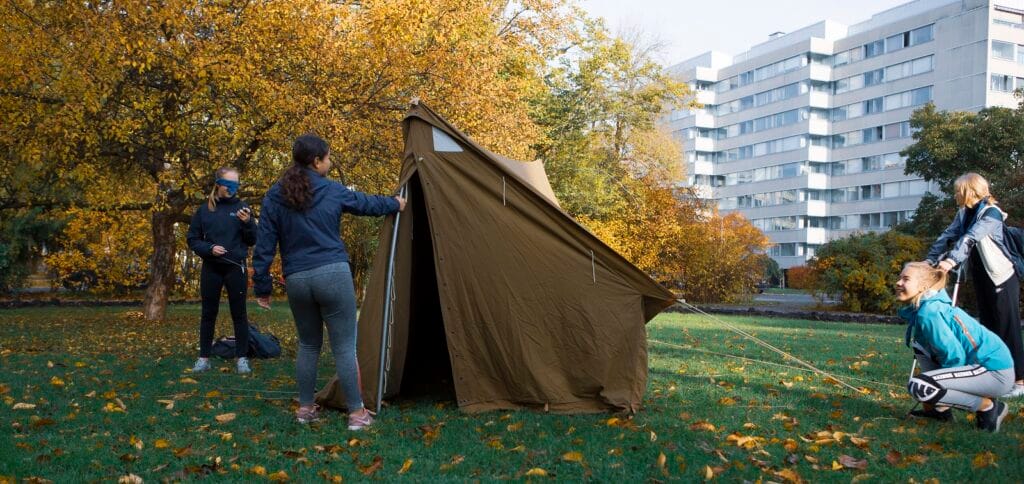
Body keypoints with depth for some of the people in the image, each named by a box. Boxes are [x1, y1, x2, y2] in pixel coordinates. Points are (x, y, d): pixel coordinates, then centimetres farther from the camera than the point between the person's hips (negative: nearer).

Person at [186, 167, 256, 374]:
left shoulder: (241, 207, 2)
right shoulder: (204, 209, 4)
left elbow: (252, 241, 1)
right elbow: (192, 239, 5)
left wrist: (247, 223, -18)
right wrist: (209, 248, -13)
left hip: (236, 268, -1)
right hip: (211, 269, 1)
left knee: (239, 314, 3)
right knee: (208, 314, 7)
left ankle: (241, 358, 9)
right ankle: (204, 358, 15)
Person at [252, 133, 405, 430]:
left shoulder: (274, 197, 5)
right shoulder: (333, 191, 2)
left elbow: (264, 246, 4)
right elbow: (367, 203, 19)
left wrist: (262, 287, 10)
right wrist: (395, 204, 38)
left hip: (296, 280, 3)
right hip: (333, 275, -3)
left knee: (308, 344, 20)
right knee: (344, 347, 2)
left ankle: (305, 408, 25)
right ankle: (357, 413, 7)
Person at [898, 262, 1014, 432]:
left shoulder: (929, 312, -18)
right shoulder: (920, 309, 11)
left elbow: (954, 355, -19)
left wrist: (945, 381, -4)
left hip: (996, 372, -10)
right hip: (978, 365, 10)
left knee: (918, 387, -22)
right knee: (920, 346, 15)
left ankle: (988, 407, -4)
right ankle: (940, 409, 17)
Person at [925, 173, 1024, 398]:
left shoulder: (991, 212, -17)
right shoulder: (964, 213, 6)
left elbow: (971, 238, -32)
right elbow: (947, 235, 0)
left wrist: (951, 260, -44)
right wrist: (930, 260, -11)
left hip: (1001, 279, -8)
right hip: (981, 279, 8)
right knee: (988, 329, 11)